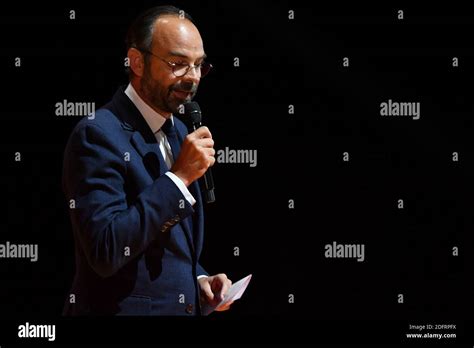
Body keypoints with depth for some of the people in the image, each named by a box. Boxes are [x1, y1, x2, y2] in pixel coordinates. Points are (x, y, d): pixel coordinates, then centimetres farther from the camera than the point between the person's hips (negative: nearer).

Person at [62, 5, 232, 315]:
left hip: (183, 307, 8)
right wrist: (179, 177, -24)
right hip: (124, 308, -8)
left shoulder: (177, 132, 9)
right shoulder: (97, 135, -17)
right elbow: (105, 251, -27)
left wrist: (198, 279, 1)